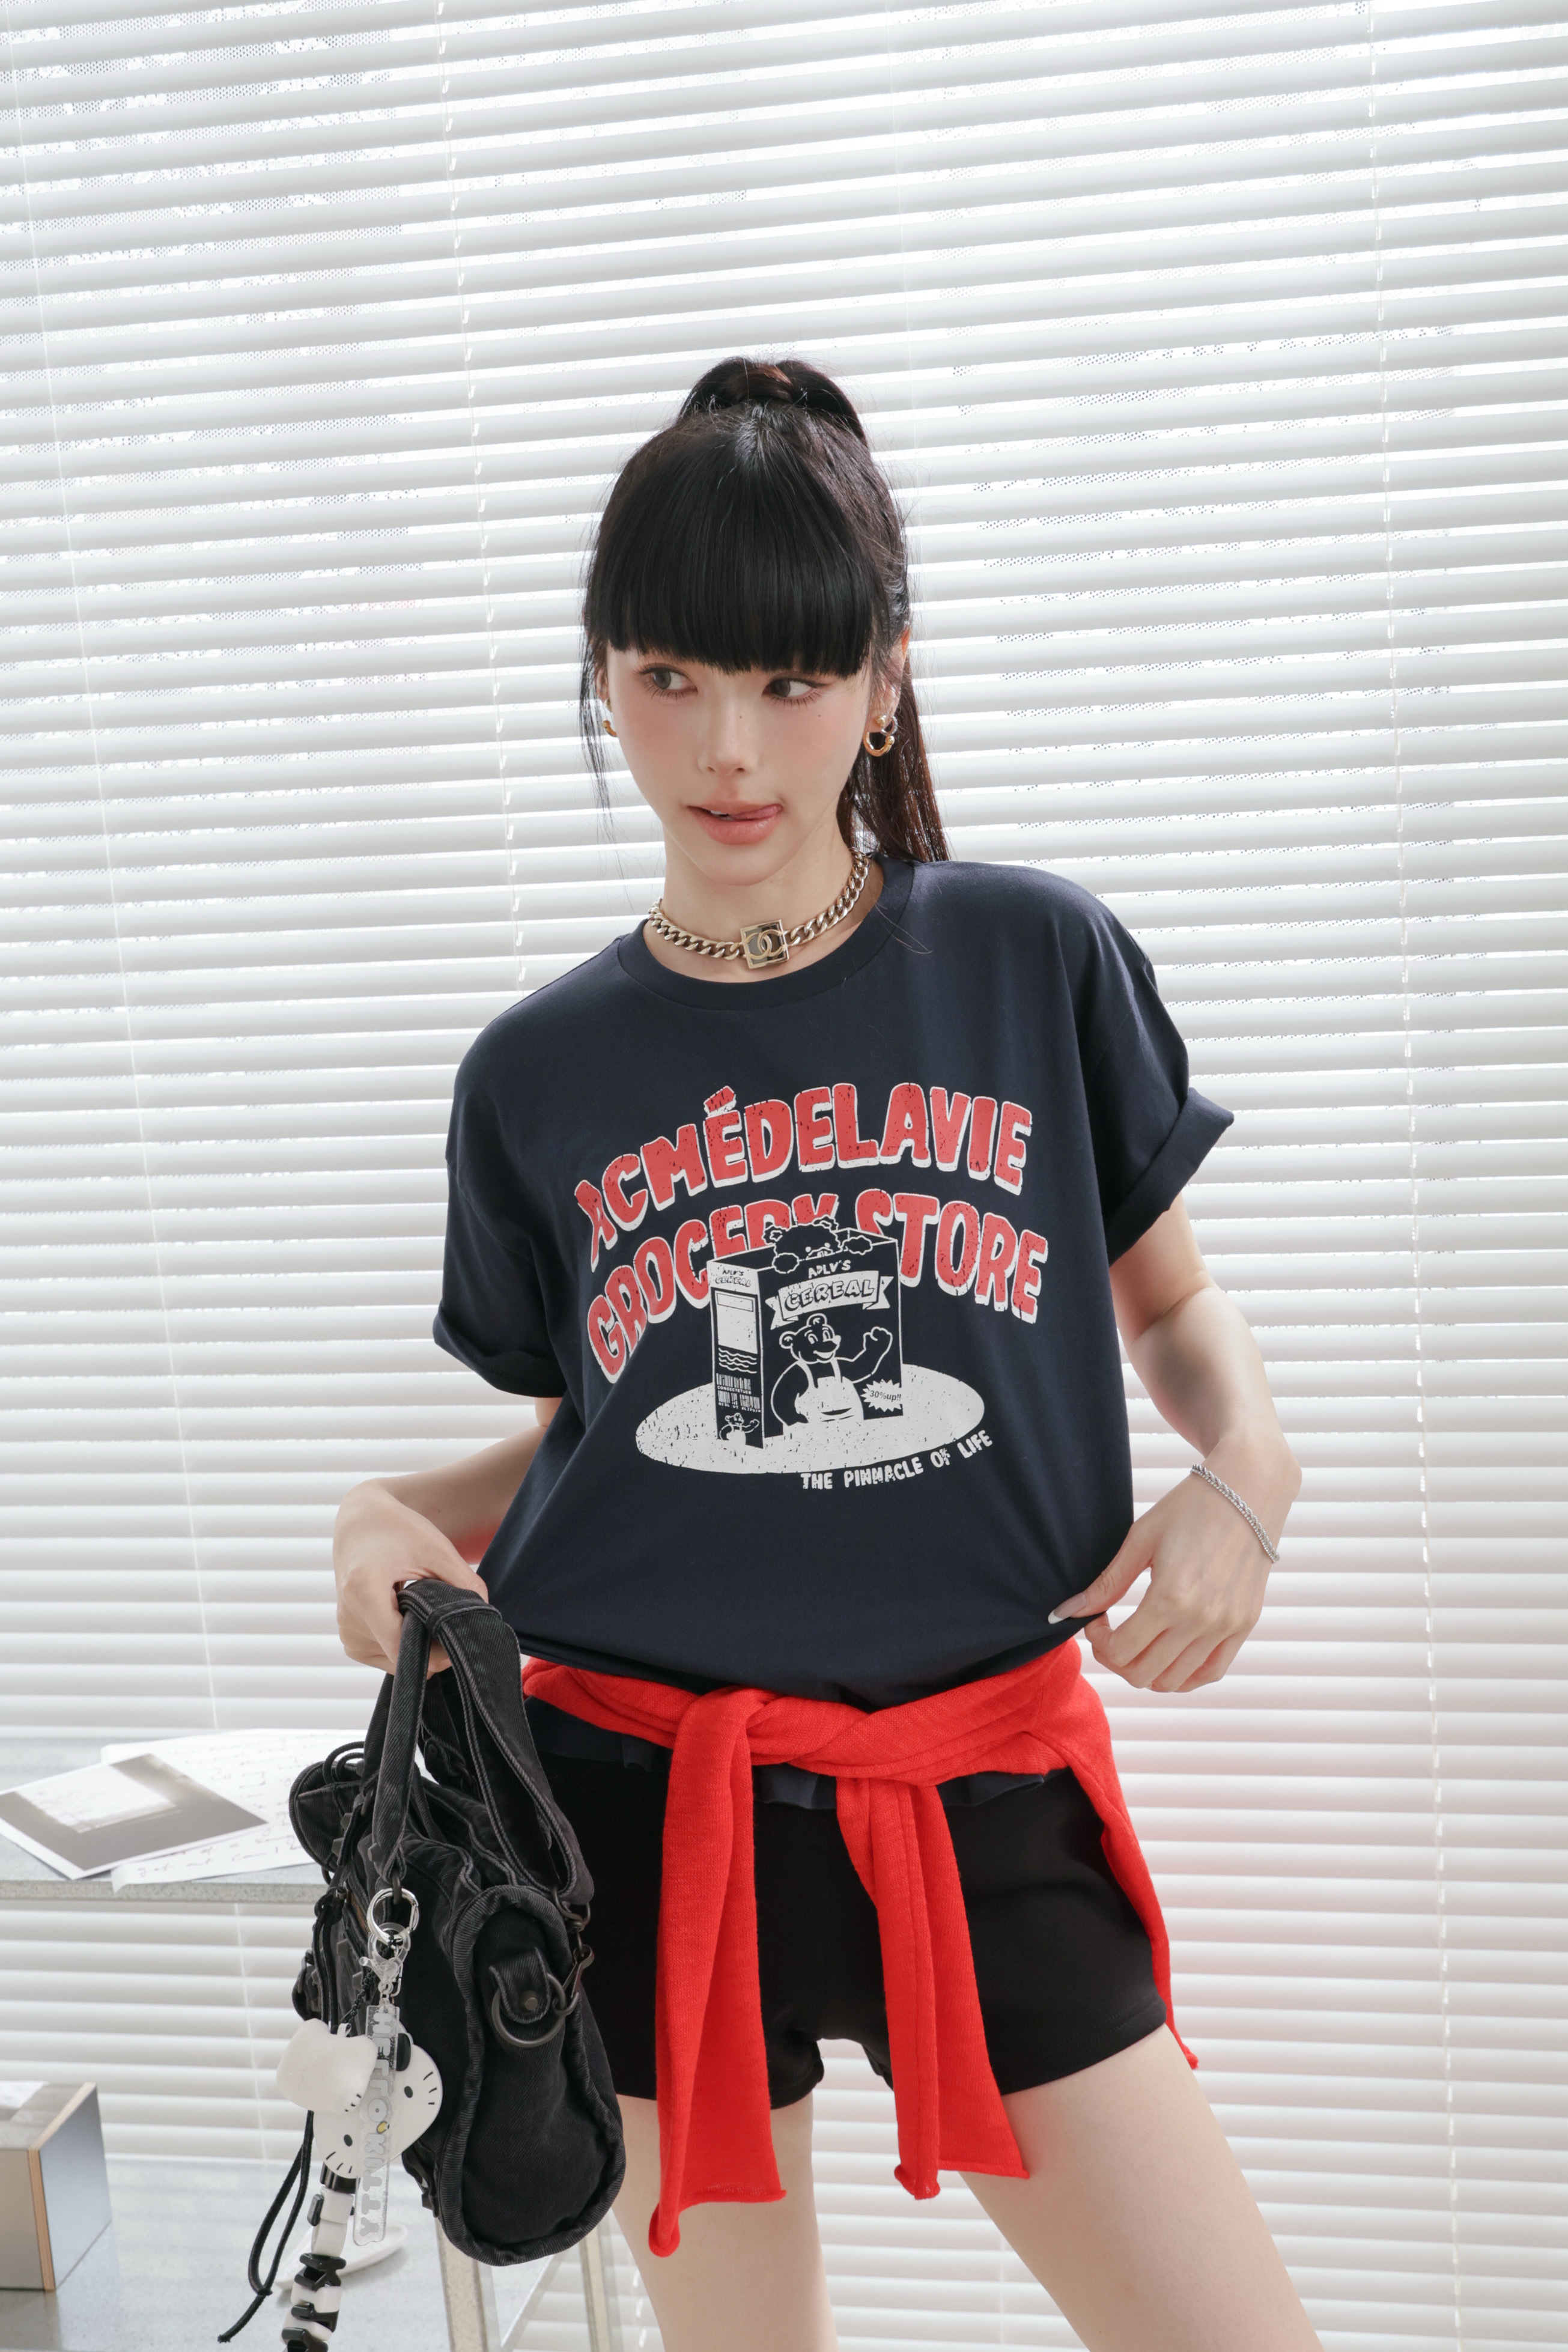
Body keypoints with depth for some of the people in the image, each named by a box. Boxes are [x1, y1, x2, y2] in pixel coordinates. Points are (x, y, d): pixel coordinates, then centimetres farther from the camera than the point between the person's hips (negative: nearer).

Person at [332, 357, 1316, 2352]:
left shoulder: (1036, 964, -1)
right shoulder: (538, 1079, 2)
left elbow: (1172, 1299, 11)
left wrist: (1245, 1469, -8)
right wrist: (392, 1514, -7)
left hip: (983, 1807, 0)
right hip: (648, 1800, 1)